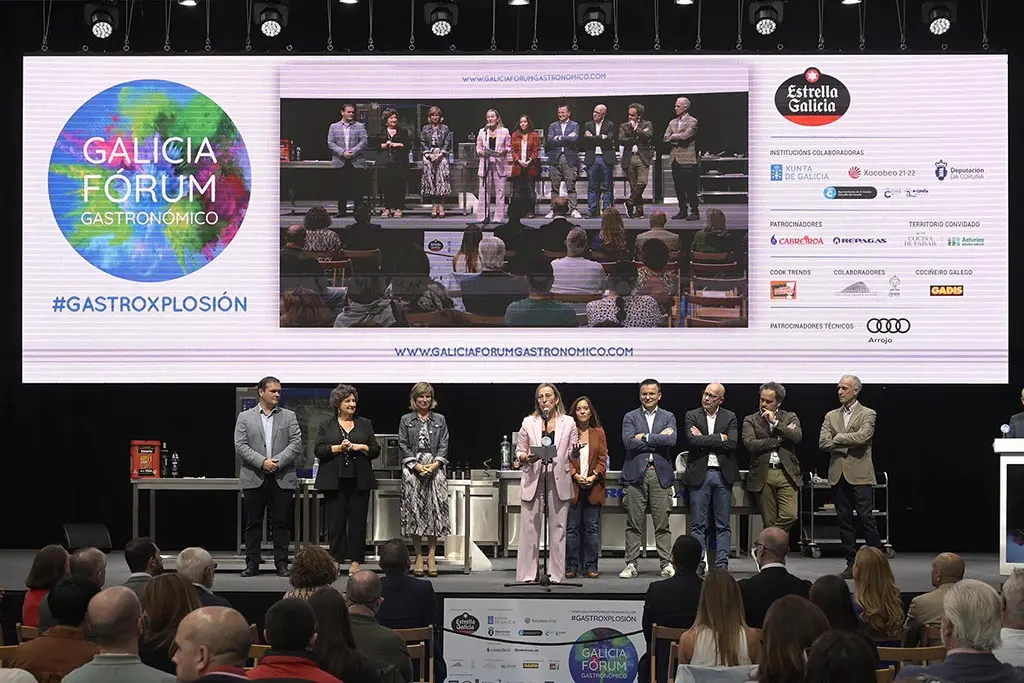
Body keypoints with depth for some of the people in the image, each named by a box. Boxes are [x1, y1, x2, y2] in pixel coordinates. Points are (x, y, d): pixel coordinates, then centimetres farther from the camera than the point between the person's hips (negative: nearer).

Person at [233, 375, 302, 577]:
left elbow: (296, 443, 0)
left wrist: (278, 461, -12)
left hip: (282, 479, 1)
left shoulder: (289, 416, 10)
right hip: (254, 479, -1)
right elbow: (240, 446, -2)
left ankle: (281, 563, 7)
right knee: (253, 523, 3)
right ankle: (252, 564, 9)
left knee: (281, 523, 2)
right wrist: (262, 462, -14)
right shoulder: (245, 417, 8)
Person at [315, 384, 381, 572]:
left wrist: (361, 447, -8)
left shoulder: (365, 424, 13)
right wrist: (338, 448, -14)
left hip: (359, 480, 1)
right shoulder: (326, 425, 9)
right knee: (336, 520, -1)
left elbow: (376, 450, 10)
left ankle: (355, 560, 3)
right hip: (335, 481, -1)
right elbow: (318, 450, 0)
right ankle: (336, 560, 6)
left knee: (358, 520, -1)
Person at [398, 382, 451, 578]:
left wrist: (435, 464, -9)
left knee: (435, 508, -6)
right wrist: (416, 465, -9)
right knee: (414, 509, -3)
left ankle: (431, 555, -2)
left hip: (435, 468, 1)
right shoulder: (406, 420, 10)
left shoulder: (440, 420, 12)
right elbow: (403, 445, 3)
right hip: (413, 468, 0)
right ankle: (419, 556, 1)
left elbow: (444, 445, 6)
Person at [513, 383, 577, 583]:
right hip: (534, 480, 0)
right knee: (529, 527, -3)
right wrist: (526, 458, -11)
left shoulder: (568, 422, 9)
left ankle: (556, 574, 6)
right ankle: (527, 574, 1)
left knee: (557, 528, 1)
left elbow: (573, 454, 10)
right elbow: (519, 452, 11)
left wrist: (575, 451, -13)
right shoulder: (528, 422, 9)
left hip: (559, 482, 0)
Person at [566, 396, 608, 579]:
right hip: (573, 486, -1)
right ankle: (571, 566, 5)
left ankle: (591, 566, 7)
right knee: (572, 528, 0)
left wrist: (594, 476, -9)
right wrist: (575, 475, -12)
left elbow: (603, 458, 5)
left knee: (592, 527, 2)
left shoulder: (598, 432, 10)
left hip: (593, 486, 2)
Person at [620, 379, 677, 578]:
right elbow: (629, 442, -8)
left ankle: (666, 564, 4)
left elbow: (671, 440, -7)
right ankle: (631, 564, 5)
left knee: (662, 524, 0)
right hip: (635, 474, 0)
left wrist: (645, 437, -8)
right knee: (634, 524, 0)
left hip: (660, 474, 0)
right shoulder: (630, 417, 9)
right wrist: (658, 438, -7)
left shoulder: (668, 417, 12)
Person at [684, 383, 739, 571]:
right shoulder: (692, 416, 4)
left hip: (723, 474, 1)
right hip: (699, 474, -1)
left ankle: (722, 564, 8)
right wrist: (720, 438, -10)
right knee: (698, 525, 0)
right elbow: (692, 440, -13)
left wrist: (704, 439, -8)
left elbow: (732, 444, -8)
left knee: (723, 525, 4)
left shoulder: (730, 417, 7)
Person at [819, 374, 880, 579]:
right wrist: (848, 446, -9)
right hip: (838, 475, 5)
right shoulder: (831, 416, 15)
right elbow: (823, 443, 3)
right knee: (843, 520, 5)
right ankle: (851, 563, 10)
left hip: (860, 475, -4)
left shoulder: (867, 414, 2)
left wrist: (838, 438, -5)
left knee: (866, 518, -7)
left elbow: (862, 436, -16)